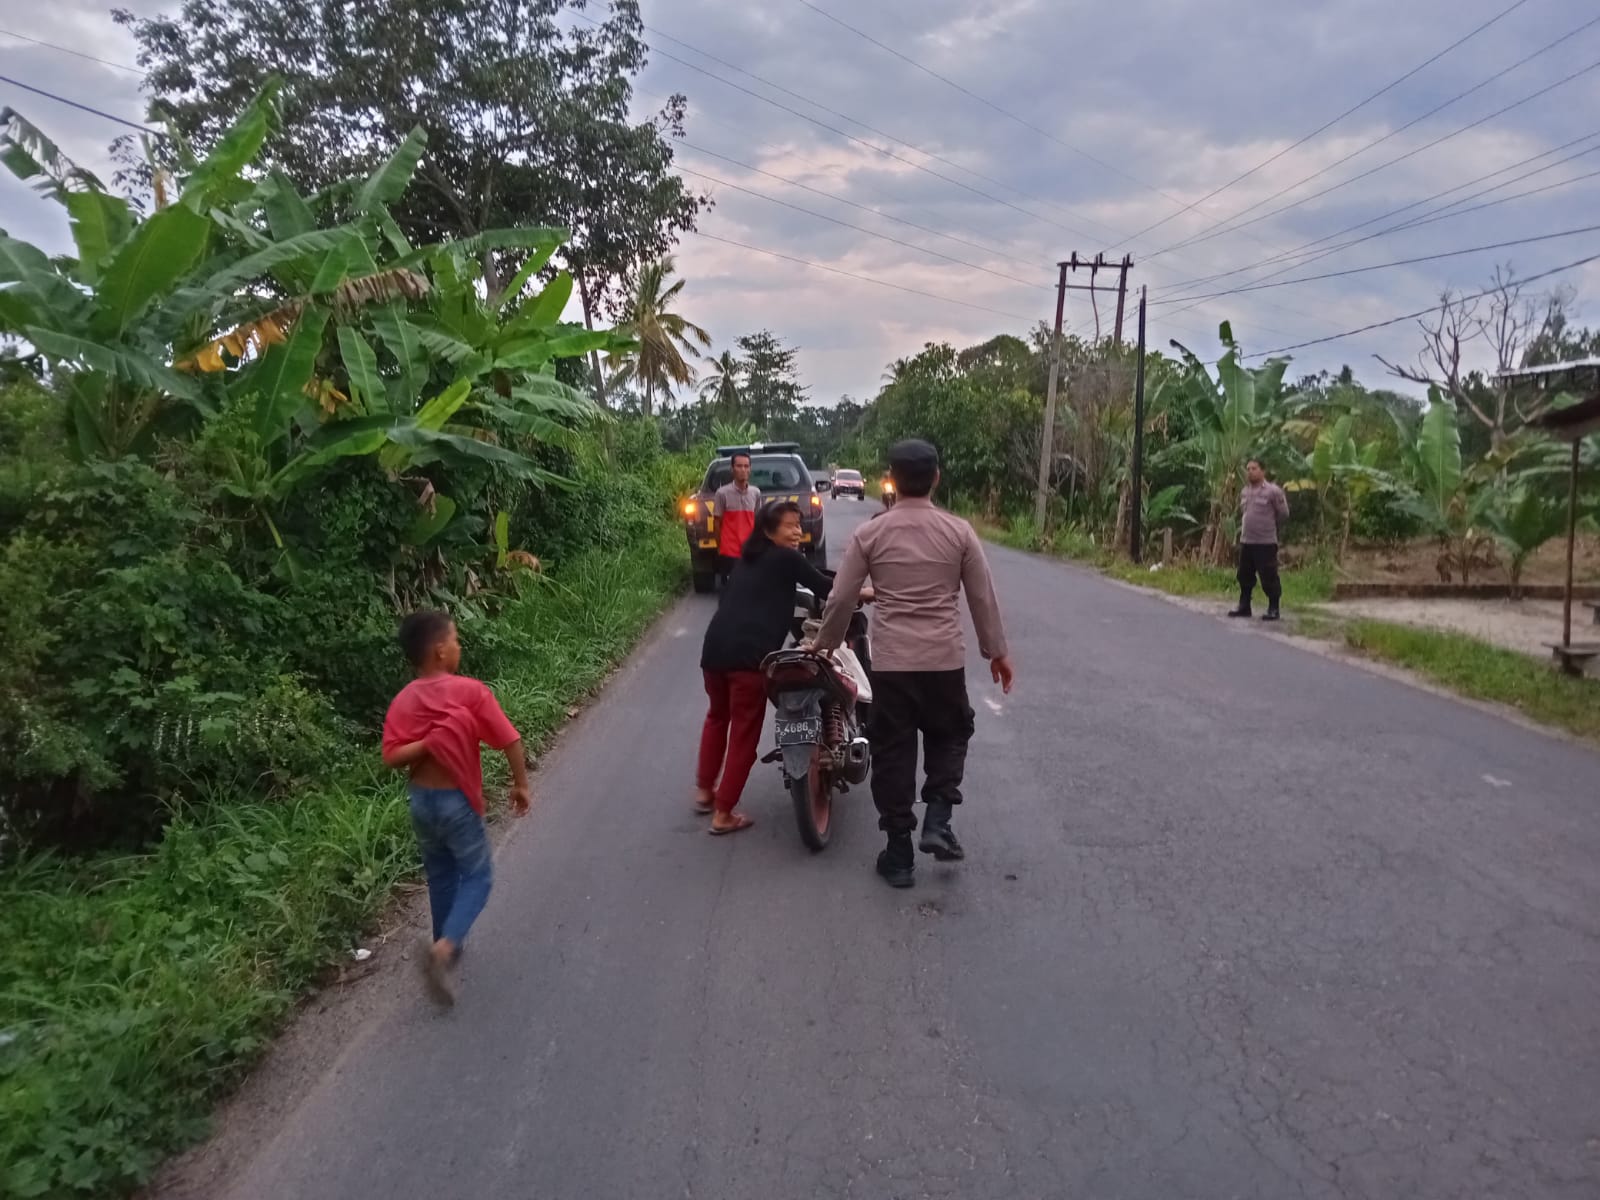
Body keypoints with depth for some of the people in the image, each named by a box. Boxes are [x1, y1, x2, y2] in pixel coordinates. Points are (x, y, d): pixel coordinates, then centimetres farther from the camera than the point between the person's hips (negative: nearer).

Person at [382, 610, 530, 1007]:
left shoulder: (403, 701, -4)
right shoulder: (471, 691, -17)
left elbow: (392, 757, -12)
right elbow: (510, 740, -16)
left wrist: (427, 743, -13)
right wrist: (521, 784, -4)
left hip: (420, 800, 5)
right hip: (458, 801, -5)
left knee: (440, 877, 21)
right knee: (476, 878, 8)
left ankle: (448, 946, 34)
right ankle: (443, 948, -11)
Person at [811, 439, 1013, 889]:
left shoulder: (869, 533, -2)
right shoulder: (959, 531, -1)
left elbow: (840, 600, 0)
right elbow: (983, 598, 3)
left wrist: (823, 644, 16)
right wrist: (997, 651, 14)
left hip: (890, 661, 0)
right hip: (944, 659, 1)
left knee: (893, 752, 9)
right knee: (949, 736, 23)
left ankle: (898, 854, 14)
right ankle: (938, 819, 7)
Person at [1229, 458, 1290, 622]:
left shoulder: (1273, 491, -11)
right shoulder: (1245, 491, 11)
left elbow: (1283, 514, -4)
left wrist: (1270, 528, 6)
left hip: (1266, 542, -7)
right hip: (1246, 541, 7)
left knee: (1269, 578, -2)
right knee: (1244, 576, 13)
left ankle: (1273, 609, 7)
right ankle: (1244, 606, 24)